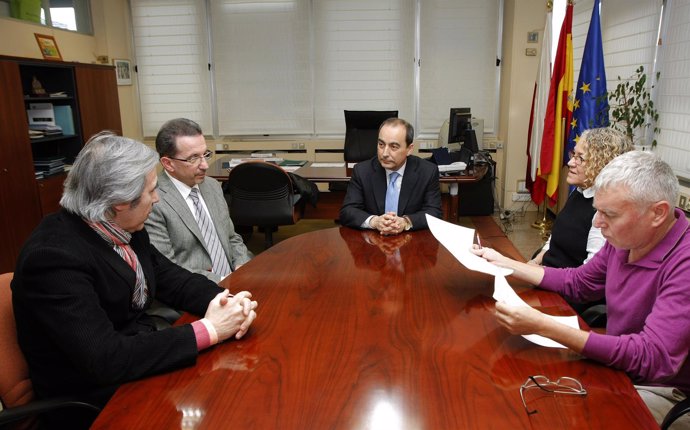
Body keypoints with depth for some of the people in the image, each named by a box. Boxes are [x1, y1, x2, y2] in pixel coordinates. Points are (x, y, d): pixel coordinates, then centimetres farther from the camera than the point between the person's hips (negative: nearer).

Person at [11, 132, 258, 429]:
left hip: (141, 359, 7)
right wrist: (209, 330, -25)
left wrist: (224, 302, -14)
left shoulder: (123, 229, -2)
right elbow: (105, 359, -29)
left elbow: (172, 279, 5)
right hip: (96, 403, -7)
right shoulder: (53, 256, -25)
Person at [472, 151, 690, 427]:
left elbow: (652, 357, -33)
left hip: (660, 389, -6)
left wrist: (543, 326, -38)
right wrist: (504, 263, 3)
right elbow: (576, 282, 9)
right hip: (615, 365, 7)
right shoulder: (625, 239, -5)